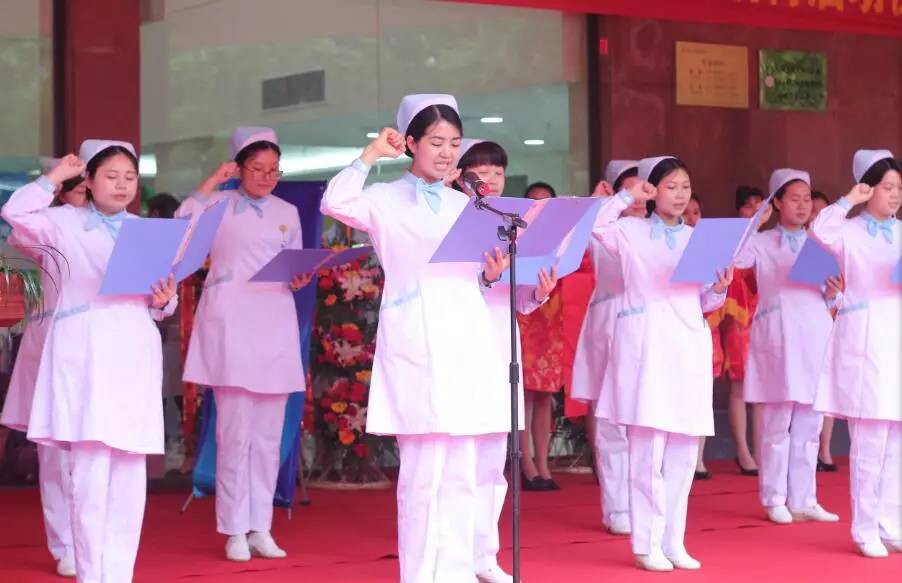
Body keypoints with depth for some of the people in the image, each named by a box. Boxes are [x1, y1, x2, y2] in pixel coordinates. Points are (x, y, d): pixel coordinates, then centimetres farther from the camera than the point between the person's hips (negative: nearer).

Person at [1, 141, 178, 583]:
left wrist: (164, 301, -6)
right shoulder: (67, 222, 6)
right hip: (84, 353, -4)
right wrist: (55, 176, -1)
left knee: (130, 472, 2)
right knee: (90, 471, -10)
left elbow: (158, 304, 17)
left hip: (135, 353, 4)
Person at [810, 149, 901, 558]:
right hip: (865, 342, -5)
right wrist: (849, 200, -16)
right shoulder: (849, 232, -2)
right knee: (869, 443, -6)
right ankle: (865, 529, 2)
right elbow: (819, 231, -24)